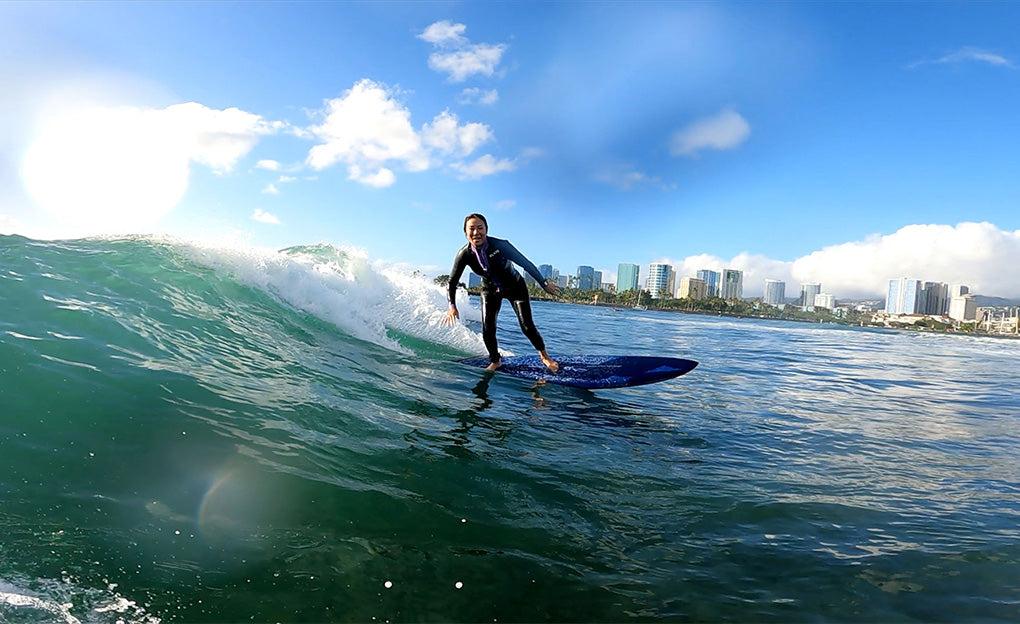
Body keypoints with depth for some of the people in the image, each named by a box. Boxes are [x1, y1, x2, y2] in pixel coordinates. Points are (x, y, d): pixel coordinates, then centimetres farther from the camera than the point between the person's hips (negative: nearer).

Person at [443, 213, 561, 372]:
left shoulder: (500, 245, -30)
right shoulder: (464, 254, -22)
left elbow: (526, 263, -19)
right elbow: (452, 281, -9)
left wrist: (544, 283, -11)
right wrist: (452, 306, -20)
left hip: (515, 287, -2)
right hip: (490, 291, 2)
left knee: (527, 327, -9)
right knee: (488, 331, -8)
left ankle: (544, 355, 18)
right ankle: (495, 361, 20)